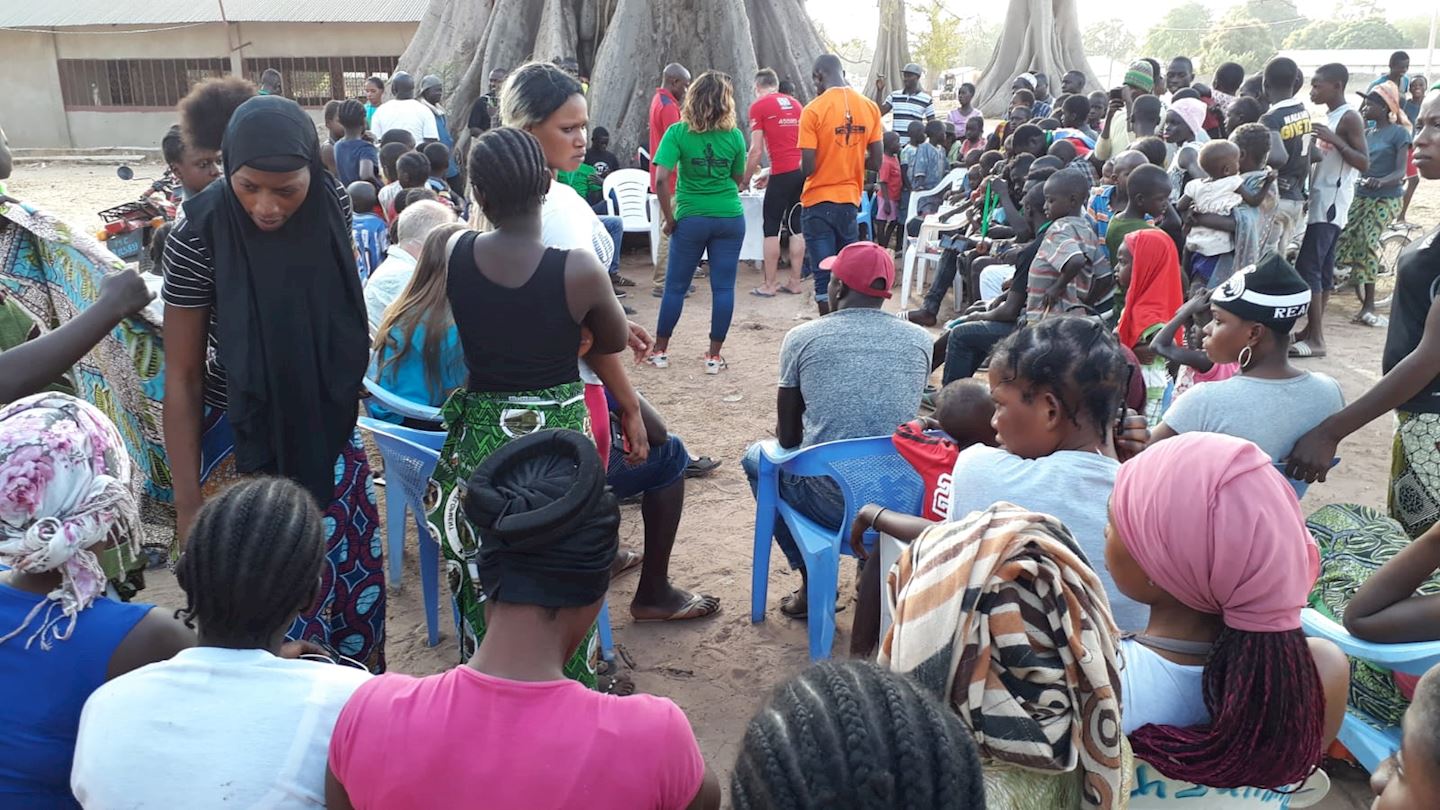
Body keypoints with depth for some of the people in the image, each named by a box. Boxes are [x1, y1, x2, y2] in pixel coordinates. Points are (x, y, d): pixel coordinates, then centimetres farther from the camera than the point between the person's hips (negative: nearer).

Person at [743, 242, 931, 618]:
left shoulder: (802, 337, -4)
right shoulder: (920, 339, 2)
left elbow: (787, 437, 5)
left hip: (831, 503, -3)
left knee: (757, 457, 29)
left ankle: (813, 581, 20)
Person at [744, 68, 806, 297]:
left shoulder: (758, 107, 0)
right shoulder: (795, 103, 18)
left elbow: (756, 151, -5)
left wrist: (745, 179, 7)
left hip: (783, 173, -6)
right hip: (803, 170, 6)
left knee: (771, 229, 3)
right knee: (796, 227, 11)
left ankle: (770, 285, 4)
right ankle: (795, 283, 13)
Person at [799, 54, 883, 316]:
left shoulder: (813, 110, -12)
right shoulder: (870, 108, 1)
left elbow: (807, 167, -15)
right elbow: (875, 162, 3)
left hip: (818, 203, -4)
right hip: (850, 201, 4)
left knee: (824, 277, 1)